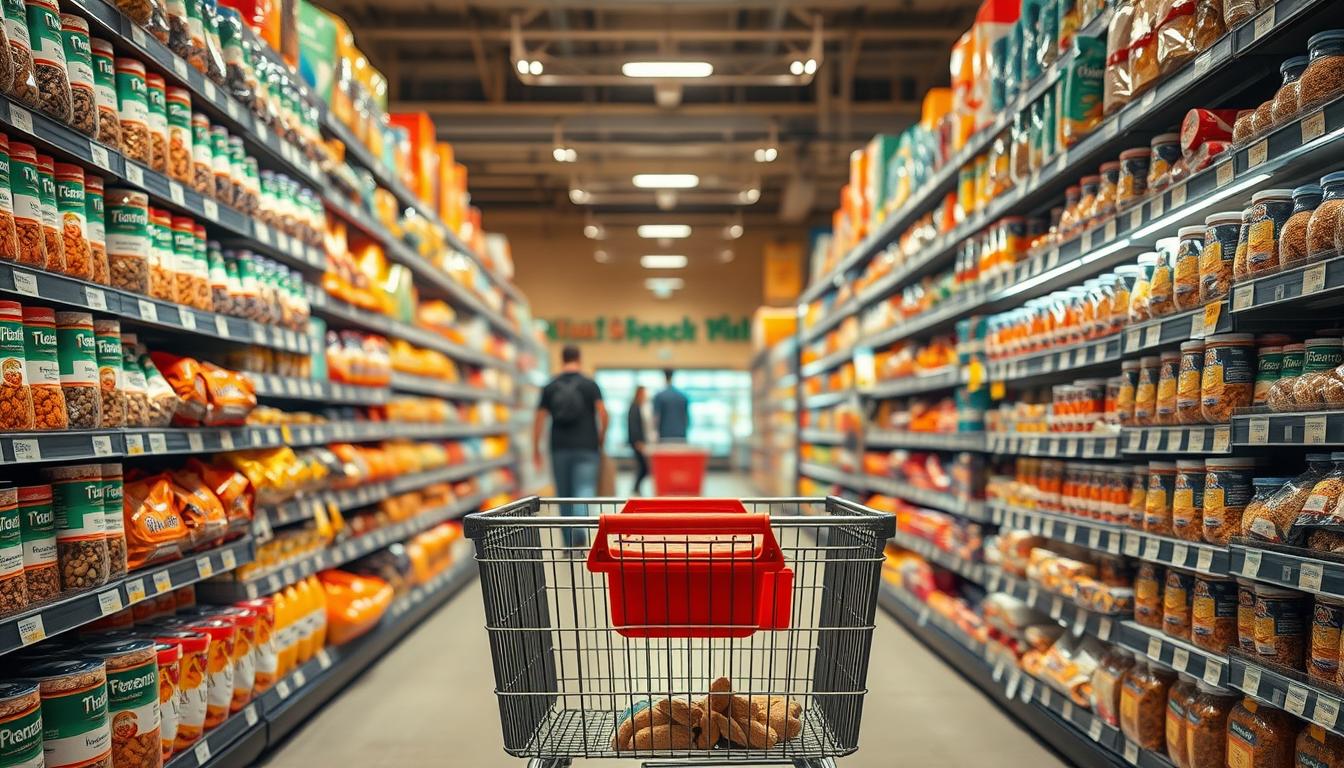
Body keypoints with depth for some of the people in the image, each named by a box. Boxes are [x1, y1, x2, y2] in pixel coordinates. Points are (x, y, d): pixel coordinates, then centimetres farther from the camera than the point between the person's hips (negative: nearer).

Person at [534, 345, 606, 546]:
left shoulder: (550, 387, 7)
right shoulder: (590, 384, 0)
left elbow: (539, 419, 5)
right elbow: (603, 413, -8)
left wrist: (536, 448, 12)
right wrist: (601, 438, 7)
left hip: (560, 448, 2)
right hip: (586, 447, -2)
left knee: (564, 494, 11)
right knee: (585, 490, -5)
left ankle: (569, 542, 18)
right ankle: (580, 528, -30)